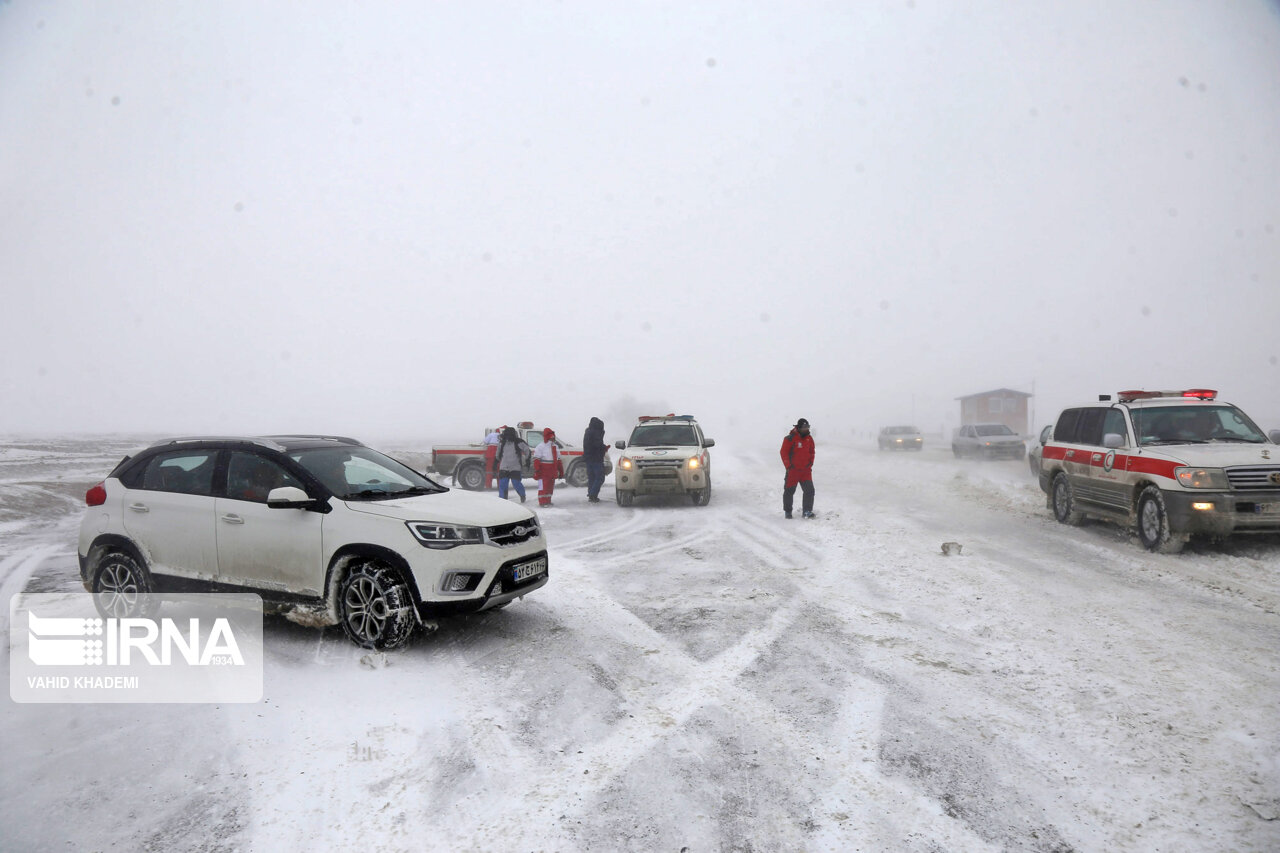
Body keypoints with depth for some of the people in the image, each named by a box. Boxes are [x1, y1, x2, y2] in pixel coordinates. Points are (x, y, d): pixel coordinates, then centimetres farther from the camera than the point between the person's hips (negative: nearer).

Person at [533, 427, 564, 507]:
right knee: (543, 487, -7)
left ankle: (548, 501, 24)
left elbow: (558, 460, 21)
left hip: (552, 472, 7)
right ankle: (542, 502, -2)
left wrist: (561, 471, 19)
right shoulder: (540, 447, -8)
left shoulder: (555, 447, 15)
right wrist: (537, 471, -17)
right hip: (543, 472, -7)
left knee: (550, 486, 13)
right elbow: (536, 460, -11)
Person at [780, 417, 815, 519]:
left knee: (809, 490, -7)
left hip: (806, 470, 4)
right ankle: (787, 511, 21)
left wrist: (810, 463, 9)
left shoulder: (809, 438, 8)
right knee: (789, 491, 5)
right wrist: (789, 466, -9)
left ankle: (807, 511, 0)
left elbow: (811, 452, 19)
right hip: (793, 470, -4)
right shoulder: (790, 438, -10)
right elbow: (784, 453, -7)